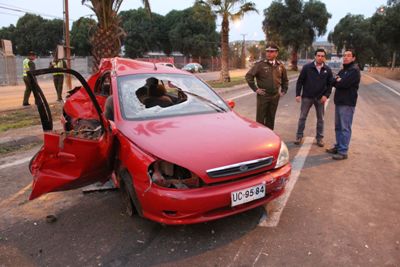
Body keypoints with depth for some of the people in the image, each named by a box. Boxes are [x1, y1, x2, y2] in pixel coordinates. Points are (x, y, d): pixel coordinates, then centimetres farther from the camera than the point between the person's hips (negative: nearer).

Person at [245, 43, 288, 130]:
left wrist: (283, 91, 12)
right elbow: (248, 76, -9)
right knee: (260, 119, 1)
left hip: (275, 96, 4)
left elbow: (285, 80, 20)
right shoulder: (260, 64, -7)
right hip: (263, 96, -4)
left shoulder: (280, 66, 7)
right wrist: (255, 89, -10)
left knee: (271, 119, 13)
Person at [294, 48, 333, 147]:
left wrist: (326, 95, -8)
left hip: (320, 98, 2)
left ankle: (320, 138, 19)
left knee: (320, 119, 8)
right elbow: (300, 81, -3)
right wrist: (298, 94, -8)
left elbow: (330, 84, 6)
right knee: (302, 117, 3)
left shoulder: (327, 70, 2)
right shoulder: (307, 67, -5)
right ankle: (299, 136, 13)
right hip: (307, 97, -2)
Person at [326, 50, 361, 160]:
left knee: (345, 128, -7)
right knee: (338, 127, 15)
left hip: (347, 103, -9)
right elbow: (333, 82, 9)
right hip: (339, 102, 9)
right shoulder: (342, 70, 19)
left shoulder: (354, 70, -10)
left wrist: (337, 81, -1)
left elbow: (344, 84, -20)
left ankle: (343, 152, -4)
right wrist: (338, 81, -10)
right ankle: (338, 146, 25)